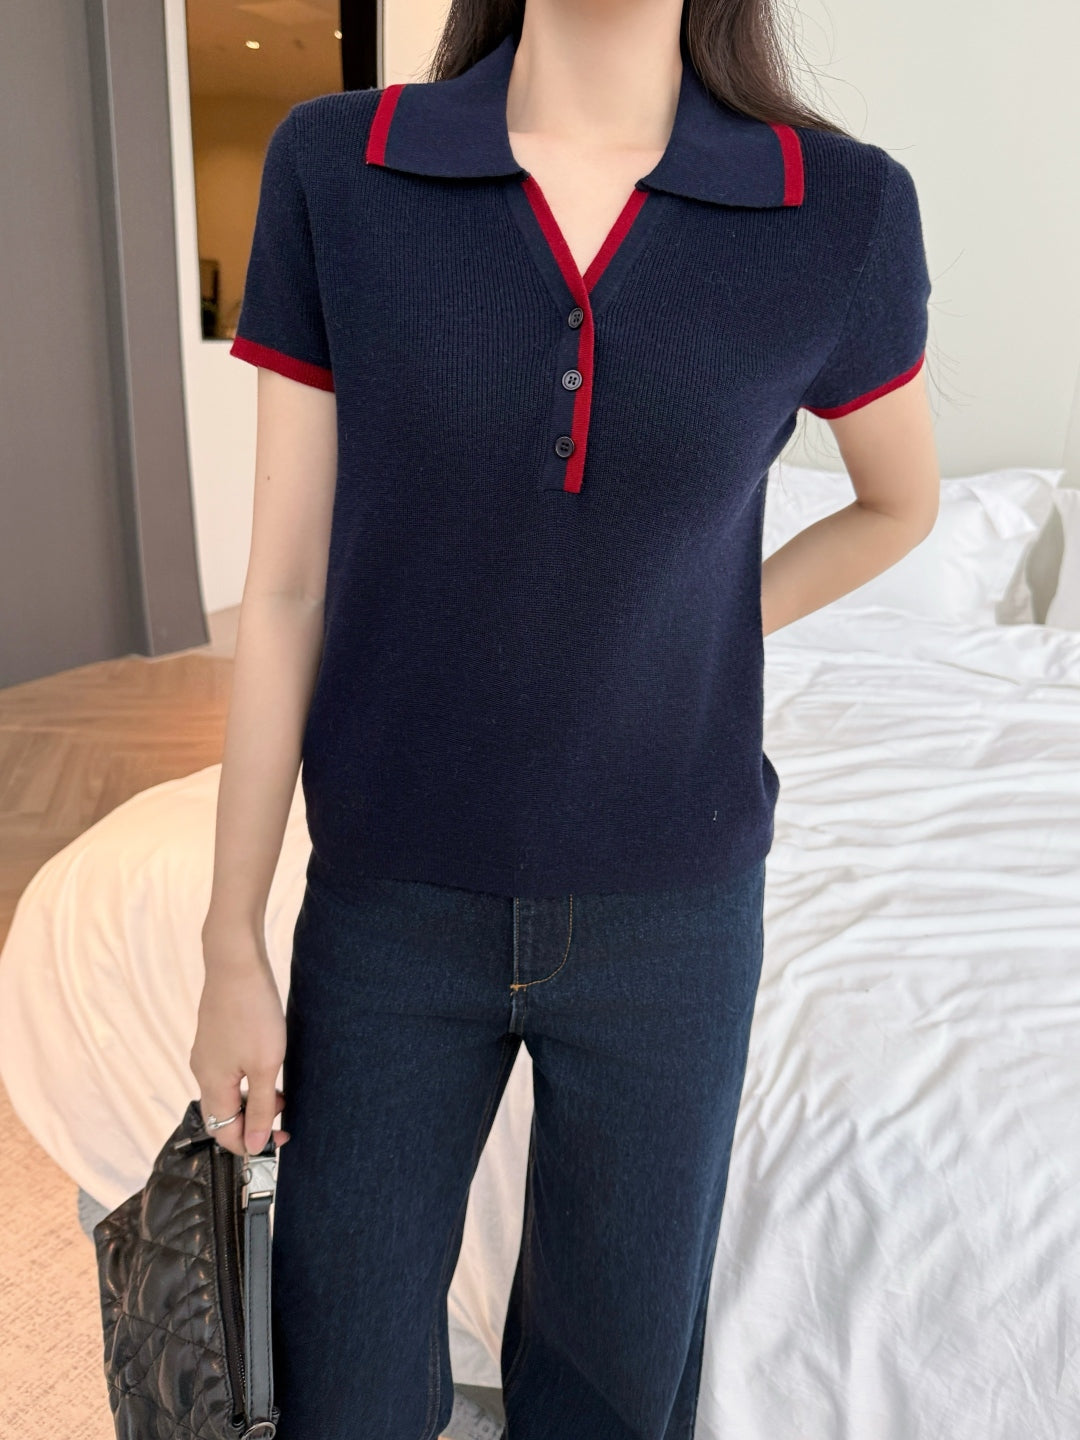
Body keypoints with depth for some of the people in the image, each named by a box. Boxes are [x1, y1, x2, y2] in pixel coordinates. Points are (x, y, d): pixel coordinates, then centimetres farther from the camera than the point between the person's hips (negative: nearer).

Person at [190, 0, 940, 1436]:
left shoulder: (840, 208, -8)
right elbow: (286, 586, -6)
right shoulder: (336, 171, -8)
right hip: (395, 897, 0)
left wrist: (688, 648, 2)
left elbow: (902, 500, 12)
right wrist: (232, 952, -2)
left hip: (668, 903, 1)